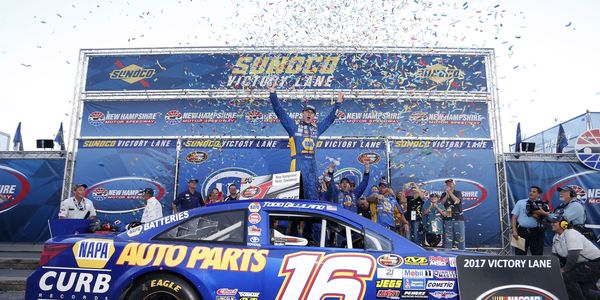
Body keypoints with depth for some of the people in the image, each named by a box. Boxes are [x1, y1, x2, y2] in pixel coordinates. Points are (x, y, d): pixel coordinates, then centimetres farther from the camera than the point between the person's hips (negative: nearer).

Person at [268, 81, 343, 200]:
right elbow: (280, 111, 2)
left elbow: (330, 118, 30)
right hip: (298, 162, -4)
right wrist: (273, 93, -6)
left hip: (312, 163, 4)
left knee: (312, 193, 4)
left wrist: (338, 104, 31)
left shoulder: (316, 128, 18)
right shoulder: (294, 126, 7)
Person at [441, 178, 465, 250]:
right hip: (447, 219, 2)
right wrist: (447, 194, -8)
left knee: (460, 237, -3)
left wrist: (449, 192, -13)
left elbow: (457, 201, -13)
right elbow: (441, 203, -2)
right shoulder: (444, 194, 13)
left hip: (458, 218, -2)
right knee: (447, 237, 1)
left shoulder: (458, 193, 6)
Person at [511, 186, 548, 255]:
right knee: (519, 255, 5)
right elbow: (514, 217, 4)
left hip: (536, 232, 0)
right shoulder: (520, 202, 7)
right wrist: (514, 231, -5)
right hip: (521, 231, 0)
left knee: (538, 255, 9)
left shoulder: (543, 205, 5)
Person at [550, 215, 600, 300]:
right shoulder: (556, 237, 4)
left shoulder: (571, 234, -23)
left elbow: (573, 255, -29)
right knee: (585, 292, 9)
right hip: (580, 264, 9)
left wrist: (565, 269, -20)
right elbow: (555, 255, 9)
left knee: (566, 276, -23)